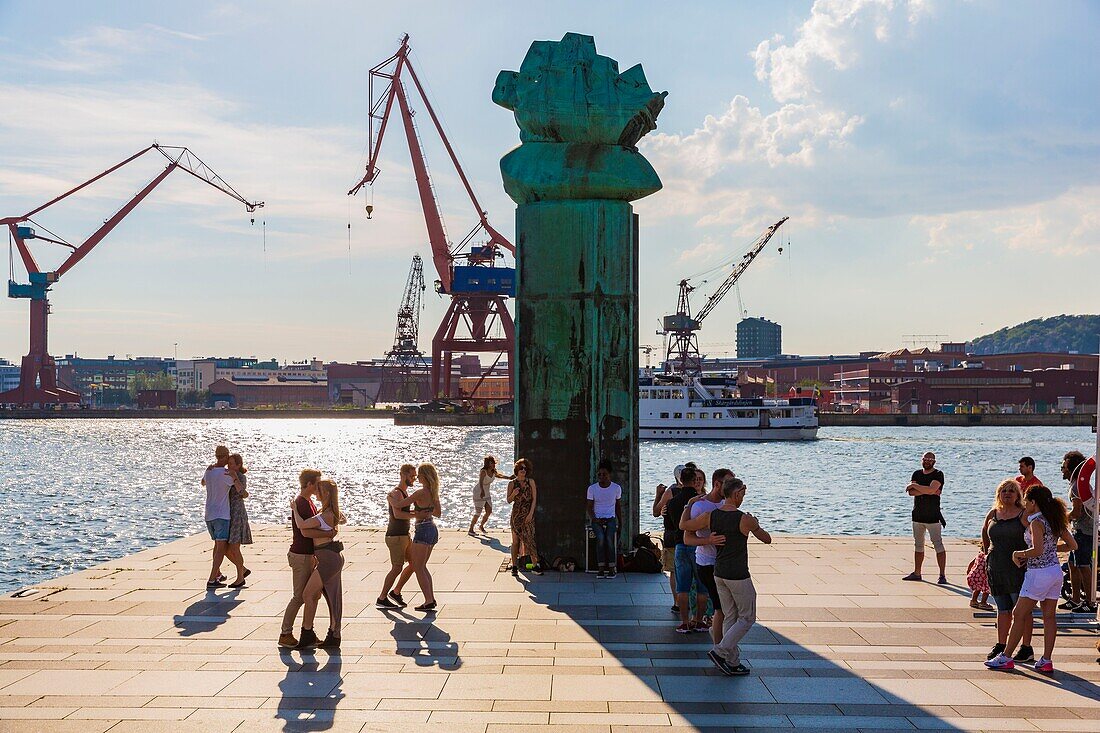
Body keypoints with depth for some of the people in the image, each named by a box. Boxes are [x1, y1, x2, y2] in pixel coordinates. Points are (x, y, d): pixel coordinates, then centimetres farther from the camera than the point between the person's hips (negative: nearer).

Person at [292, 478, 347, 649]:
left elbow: (302, 525, -27)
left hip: (329, 558, -10)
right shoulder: (334, 512, 10)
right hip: (334, 557, 10)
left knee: (308, 595, -4)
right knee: (333, 598, 11)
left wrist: (294, 509, -11)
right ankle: (334, 637, 15)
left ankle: (307, 635, 0)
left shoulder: (325, 515, -19)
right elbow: (344, 520, 32)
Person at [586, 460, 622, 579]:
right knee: (600, 538, -28)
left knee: (610, 539, -27)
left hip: (611, 519, 0)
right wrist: (595, 519, -12)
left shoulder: (616, 488, 2)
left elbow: (618, 506, 13)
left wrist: (619, 523, 10)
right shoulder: (592, 488, 1)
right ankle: (601, 569, -25)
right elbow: (589, 507, 3)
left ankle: (612, 569, -21)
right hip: (597, 520, 0)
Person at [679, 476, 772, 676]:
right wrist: (756, 524, 17)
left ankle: (732, 662, 15)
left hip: (719, 574, 6)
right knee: (747, 618, 7)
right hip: (738, 576, -6)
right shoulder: (745, 520, -16)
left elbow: (684, 526, 11)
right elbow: (767, 539, 0)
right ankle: (720, 651, -3)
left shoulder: (710, 516, -2)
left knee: (730, 617, 15)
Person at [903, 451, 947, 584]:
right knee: (918, 545, 13)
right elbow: (911, 492, -3)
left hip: (933, 517, -6)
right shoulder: (917, 474, 10)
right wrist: (927, 490, -15)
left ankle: (942, 575, -6)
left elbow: (931, 489, -22)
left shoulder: (938, 474, -6)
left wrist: (914, 485, -10)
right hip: (917, 516, 6)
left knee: (938, 545, -7)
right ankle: (917, 573, 21)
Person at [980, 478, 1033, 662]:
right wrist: (986, 550, 21)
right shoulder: (993, 514, 10)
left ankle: (1026, 648, 3)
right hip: (996, 568, 5)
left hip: (1018, 567, -5)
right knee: (1003, 609, 12)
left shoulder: (1024, 515, -6)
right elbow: (985, 532, 27)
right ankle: (1001, 645, 19)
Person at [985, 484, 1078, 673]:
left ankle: (1006, 657, 4)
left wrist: (1019, 554, -12)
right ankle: (1046, 660, 9)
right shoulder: (1055, 521, 8)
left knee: (1019, 614, 0)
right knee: (1049, 616, 9)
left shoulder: (1037, 522, -15)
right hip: (1055, 571, 8)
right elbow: (1073, 545, 15)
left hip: (1039, 573, -8)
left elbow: (1037, 550, -27)